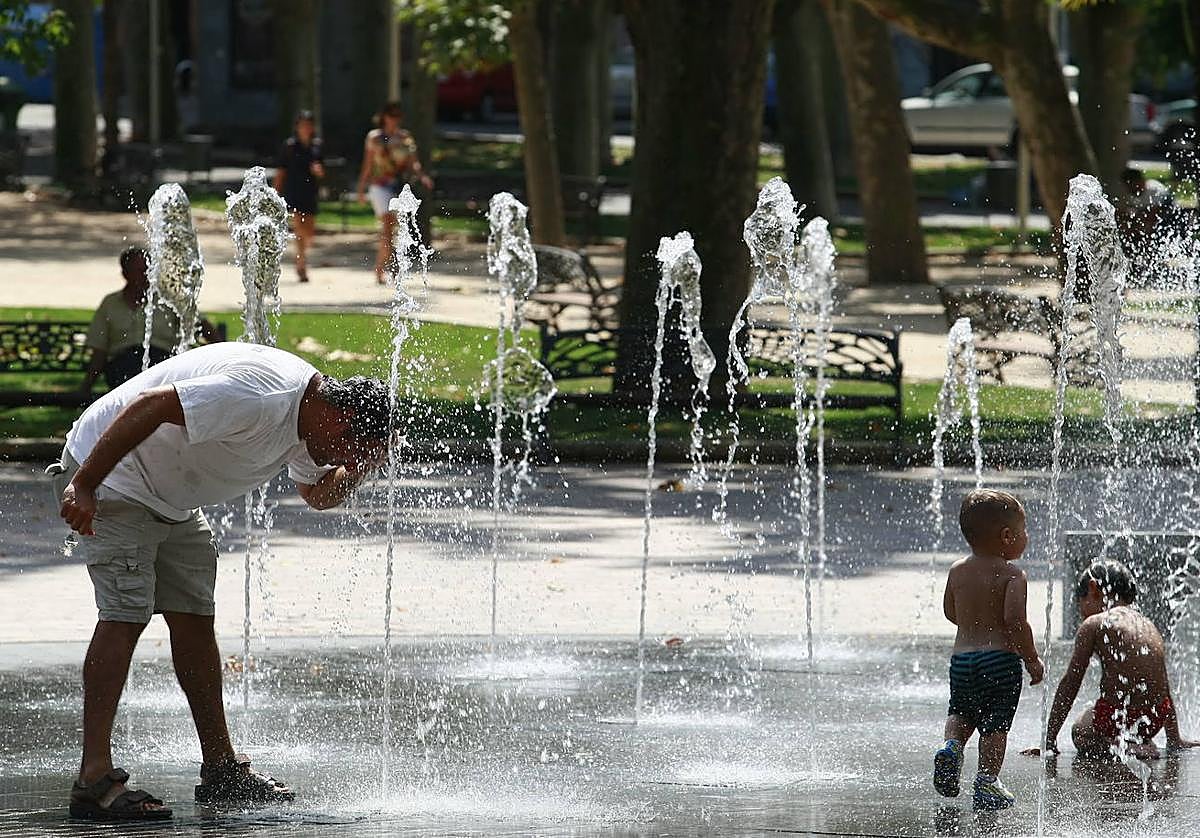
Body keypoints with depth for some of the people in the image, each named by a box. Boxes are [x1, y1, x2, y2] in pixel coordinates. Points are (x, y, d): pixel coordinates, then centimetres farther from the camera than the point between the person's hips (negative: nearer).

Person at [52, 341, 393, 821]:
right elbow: (149, 405, -34)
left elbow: (319, 495, 17)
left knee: (194, 619, 7)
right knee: (125, 615, -18)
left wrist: (357, 468, -6)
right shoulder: (260, 399, -31)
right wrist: (84, 487, -32)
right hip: (107, 474, -10)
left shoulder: (310, 408, 1)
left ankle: (220, 768, 13)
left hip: (172, 502, 10)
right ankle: (95, 778, -23)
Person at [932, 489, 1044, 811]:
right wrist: (1032, 659, -9)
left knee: (961, 711, 24)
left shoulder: (957, 571, 8)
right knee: (995, 724, 2)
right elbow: (1014, 619, -20)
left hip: (961, 656, 5)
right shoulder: (1012, 575, -11)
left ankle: (952, 746, -1)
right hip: (1000, 659, -5)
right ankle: (987, 781, -1)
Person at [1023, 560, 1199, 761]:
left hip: (1115, 718, -7)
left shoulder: (1093, 625, -1)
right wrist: (1175, 740, 35)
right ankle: (1143, 745, 7)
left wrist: (1050, 741, 5)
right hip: (1154, 721, 7)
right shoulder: (1149, 626, 16)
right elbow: (1165, 687, 24)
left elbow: (1070, 683, 0)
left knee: (1080, 732, 24)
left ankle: (1113, 746, -9)